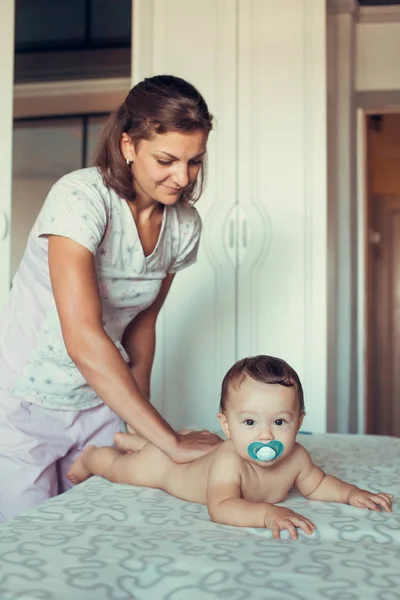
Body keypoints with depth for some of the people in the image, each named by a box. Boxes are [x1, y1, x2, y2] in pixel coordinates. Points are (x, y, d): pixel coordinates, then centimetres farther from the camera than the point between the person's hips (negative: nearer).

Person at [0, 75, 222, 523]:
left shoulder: (185, 225, -4)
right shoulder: (81, 197, -25)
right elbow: (83, 338, -33)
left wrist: (140, 417, 2)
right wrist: (170, 441, -31)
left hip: (101, 403, 5)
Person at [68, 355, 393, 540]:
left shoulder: (295, 457, -29)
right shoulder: (228, 462, -48)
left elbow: (317, 484, -10)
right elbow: (220, 508, -58)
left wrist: (351, 493, -26)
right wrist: (267, 513, -71)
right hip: (166, 462, -6)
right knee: (121, 469, 19)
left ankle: (129, 439, 63)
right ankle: (90, 456, 51)